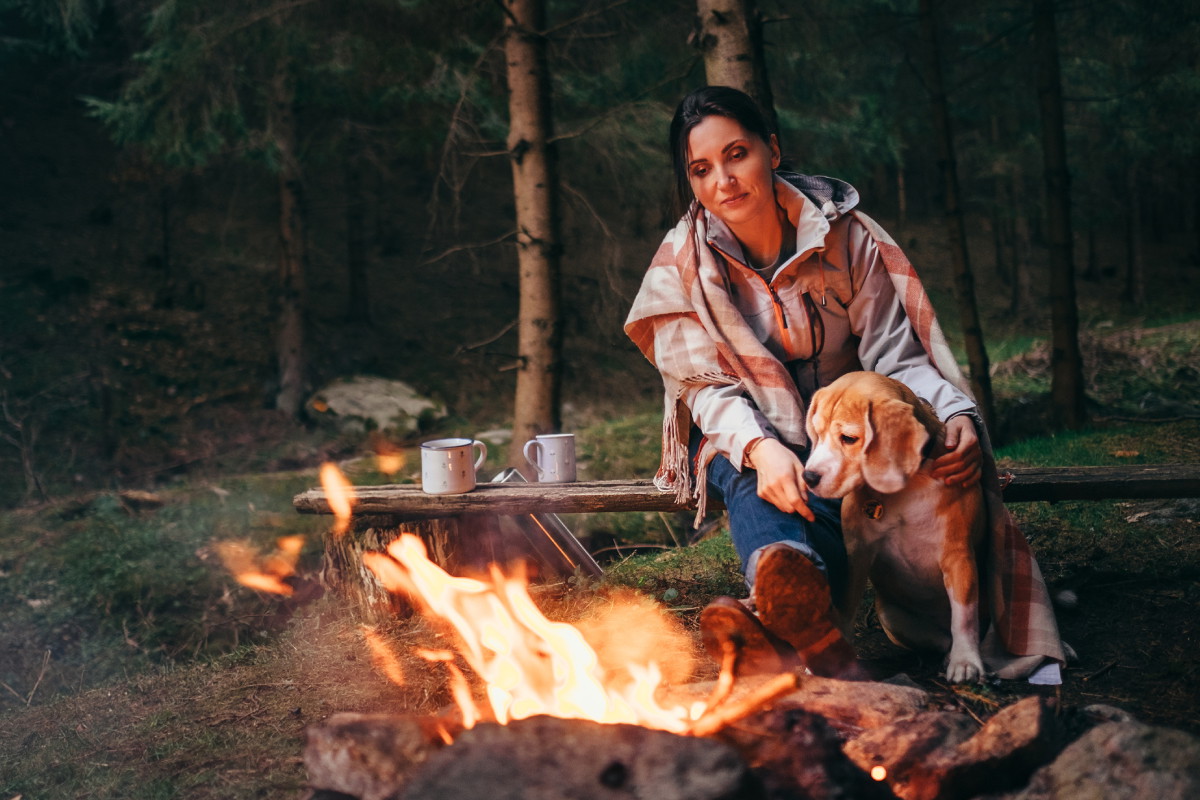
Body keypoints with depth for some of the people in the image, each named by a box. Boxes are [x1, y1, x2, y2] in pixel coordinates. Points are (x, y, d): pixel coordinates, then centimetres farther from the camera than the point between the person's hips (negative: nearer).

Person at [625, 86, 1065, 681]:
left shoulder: (843, 235, -8)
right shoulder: (682, 266, -7)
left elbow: (898, 358, -9)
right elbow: (709, 387, -12)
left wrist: (957, 415, -32)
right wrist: (760, 448, -35)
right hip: (742, 438, -1)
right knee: (751, 479, -39)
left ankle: (774, 623, -65)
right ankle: (815, 632, -69)